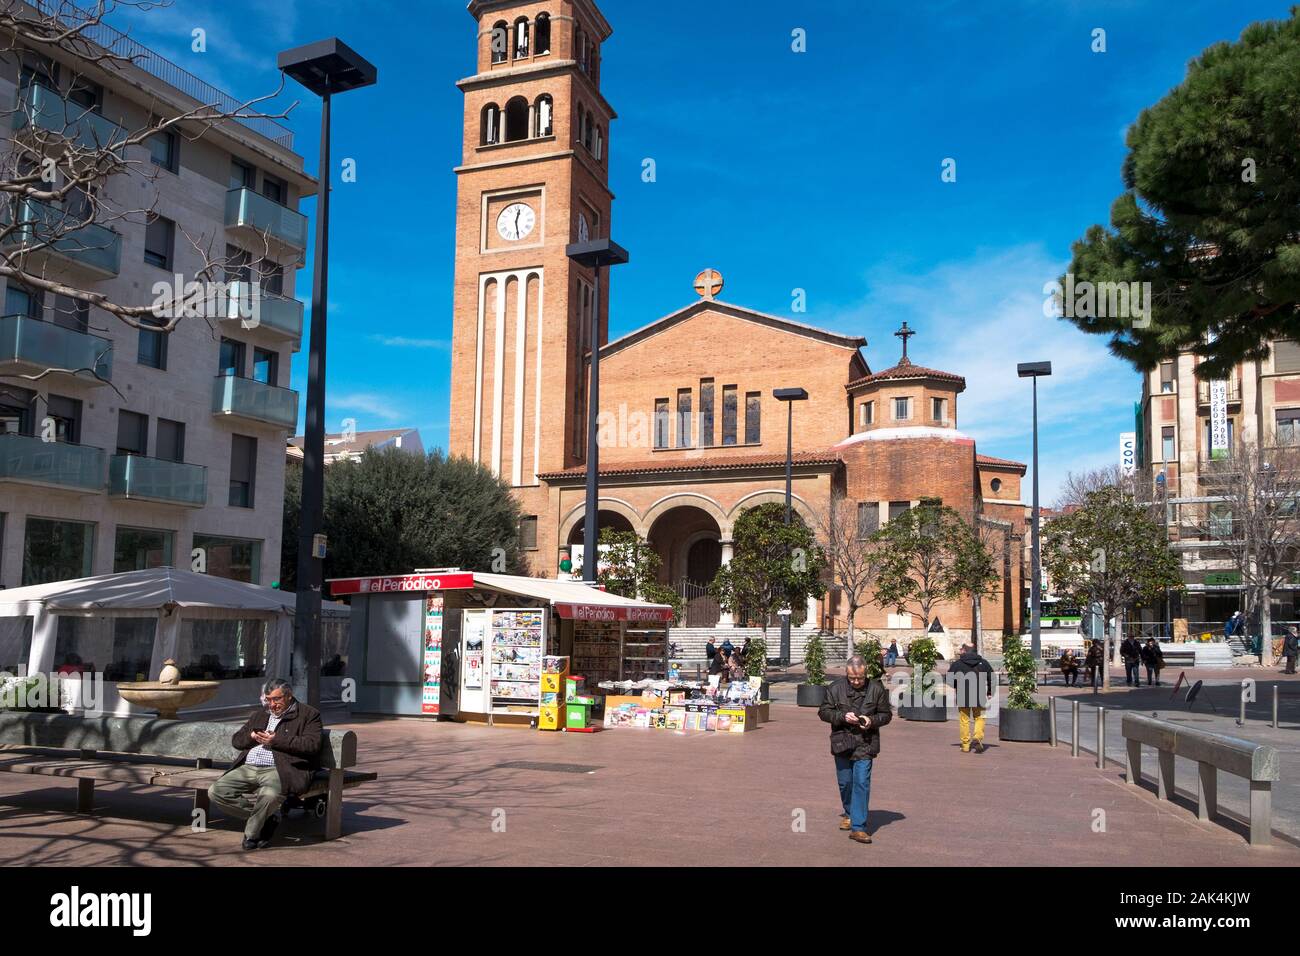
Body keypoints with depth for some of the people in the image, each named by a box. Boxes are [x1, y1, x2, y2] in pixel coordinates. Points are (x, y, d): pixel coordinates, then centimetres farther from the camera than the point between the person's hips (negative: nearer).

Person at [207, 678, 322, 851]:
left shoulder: (308, 714, 6)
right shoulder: (259, 714, 27)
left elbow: (312, 745, -8)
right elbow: (236, 740, 25)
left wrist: (276, 740, -11)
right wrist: (252, 736, 1)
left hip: (278, 770, -6)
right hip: (247, 768, 7)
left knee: (269, 795, -38)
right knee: (215, 792, -14)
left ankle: (252, 834, -7)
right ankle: (267, 816, -1)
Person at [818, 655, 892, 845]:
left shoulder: (876, 689, -4)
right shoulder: (836, 688, -4)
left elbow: (886, 714, 5)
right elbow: (823, 711, 0)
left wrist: (872, 720, -15)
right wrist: (843, 716, -15)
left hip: (865, 745, -2)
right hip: (842, 744, 2)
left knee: (862, 783, -9)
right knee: (845, 782, 13)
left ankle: (858, 827, -7)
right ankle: (849, 814, 38)